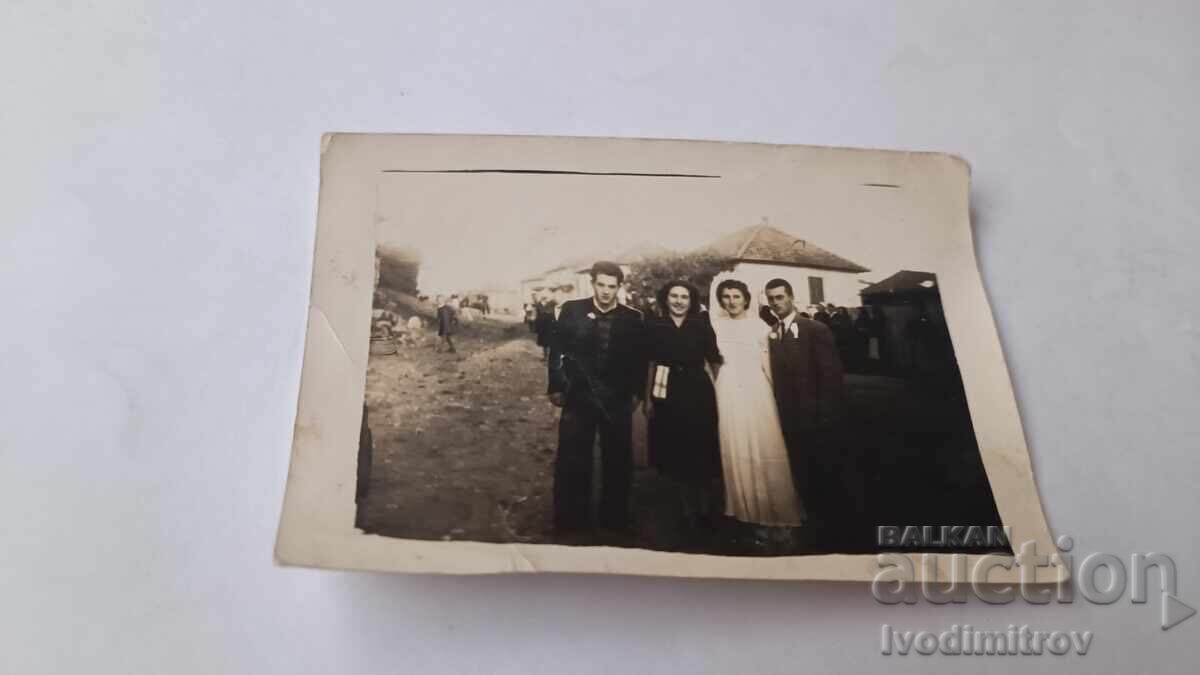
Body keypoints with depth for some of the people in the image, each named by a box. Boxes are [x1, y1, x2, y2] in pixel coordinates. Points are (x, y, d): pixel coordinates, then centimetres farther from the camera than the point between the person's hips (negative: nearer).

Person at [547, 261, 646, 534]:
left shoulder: (633, 318, -1)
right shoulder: (572, 310, -2)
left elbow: (640, 359, 5)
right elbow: (557, 350, 1)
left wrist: (636, 392, 3)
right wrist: (556, 387, -1)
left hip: (617, 399, 1)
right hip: (578, 396, 0)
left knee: (618, 461, 10)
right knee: (571, 461, 6)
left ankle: (615, 520, 26)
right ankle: (571, 520, 21)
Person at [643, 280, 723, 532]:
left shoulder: (702, 325, 0)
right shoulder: (654, 325, 3)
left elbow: (714, 361, 0)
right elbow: (651, 364, 5)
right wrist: (648, 399, 1)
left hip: (698, 393, -1)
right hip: (667, 395, 1)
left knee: (701, 453, 2)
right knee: (675, 456, 9)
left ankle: (706, 511, 21)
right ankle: (689, 512, 24)